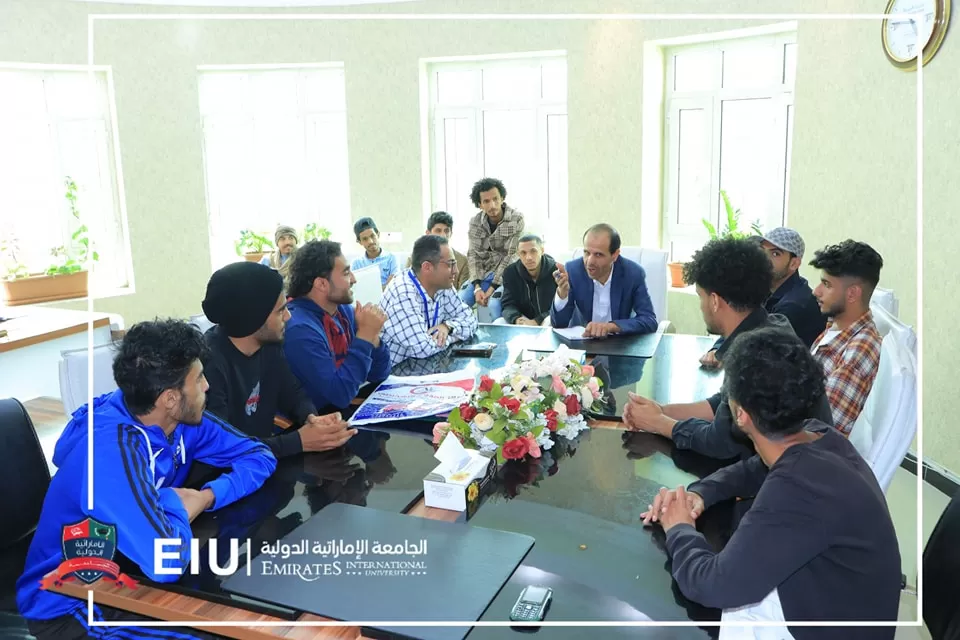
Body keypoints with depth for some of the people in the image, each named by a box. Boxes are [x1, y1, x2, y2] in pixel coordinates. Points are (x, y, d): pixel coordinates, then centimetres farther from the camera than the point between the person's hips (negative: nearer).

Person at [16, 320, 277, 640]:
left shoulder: (177, 419, -9)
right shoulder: (113, 447, -32)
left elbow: (258, 455, 0)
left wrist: (206, 496, -17)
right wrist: (176, 504, -20)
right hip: (67, 605, -7)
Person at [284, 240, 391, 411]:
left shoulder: (344, 309, -1)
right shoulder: (299, 329, -23)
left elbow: (378, 375, 4)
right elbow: (340, 394, -27)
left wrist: (373, 336, -14)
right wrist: (364, 336, -22)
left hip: (347, 408, 7)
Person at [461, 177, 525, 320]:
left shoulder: (516, 219, -13)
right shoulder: (475, 222, 0)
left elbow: (512, 256, -15)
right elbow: (473, 254, 0)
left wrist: (492, 287, -19)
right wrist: (477, 286, -14)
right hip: (483, 274, 4)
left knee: (495, 303, -30)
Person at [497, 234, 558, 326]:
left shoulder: (556, 271, -15)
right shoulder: (510, 272, -3)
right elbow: (508, 304, -5)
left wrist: (537, 322, -30)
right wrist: (516, 319, -29)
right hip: (524, 321, 3)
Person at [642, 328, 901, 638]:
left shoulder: (800, 486, -36)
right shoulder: (820, 438, -9)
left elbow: (715, 586, -31)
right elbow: (753, 470, 14)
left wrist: (679, 529, -11)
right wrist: (698, 493, -4)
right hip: (829, 597, 7)